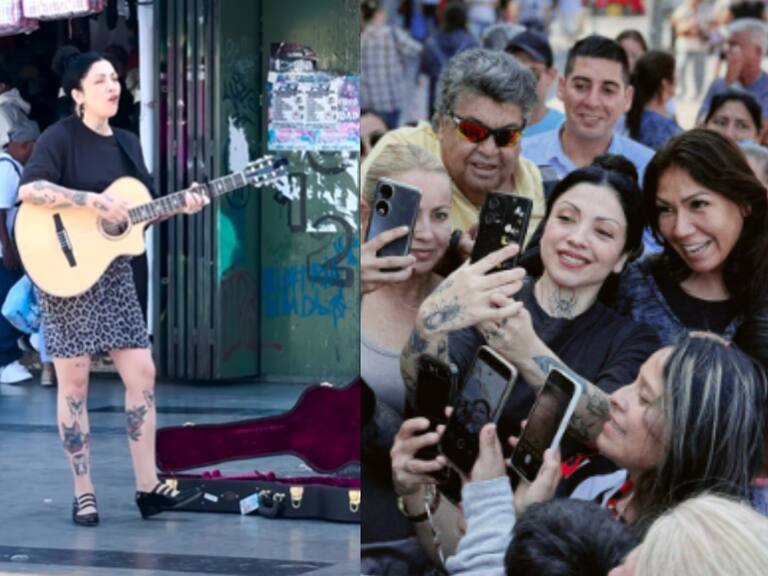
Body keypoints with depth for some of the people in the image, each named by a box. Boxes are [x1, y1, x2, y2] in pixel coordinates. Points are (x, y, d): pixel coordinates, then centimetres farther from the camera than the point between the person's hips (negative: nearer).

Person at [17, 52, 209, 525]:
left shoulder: (127, 143, 12)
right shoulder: (61, 137, -11)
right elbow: (28, 190, -25)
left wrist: (181, 206, -1)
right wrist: (93, 200, -28)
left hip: (114, 272, 7)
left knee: (142, 373, 3)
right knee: (75, 382, -1)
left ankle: (148, 487, 9)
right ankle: (84, 494, 5)